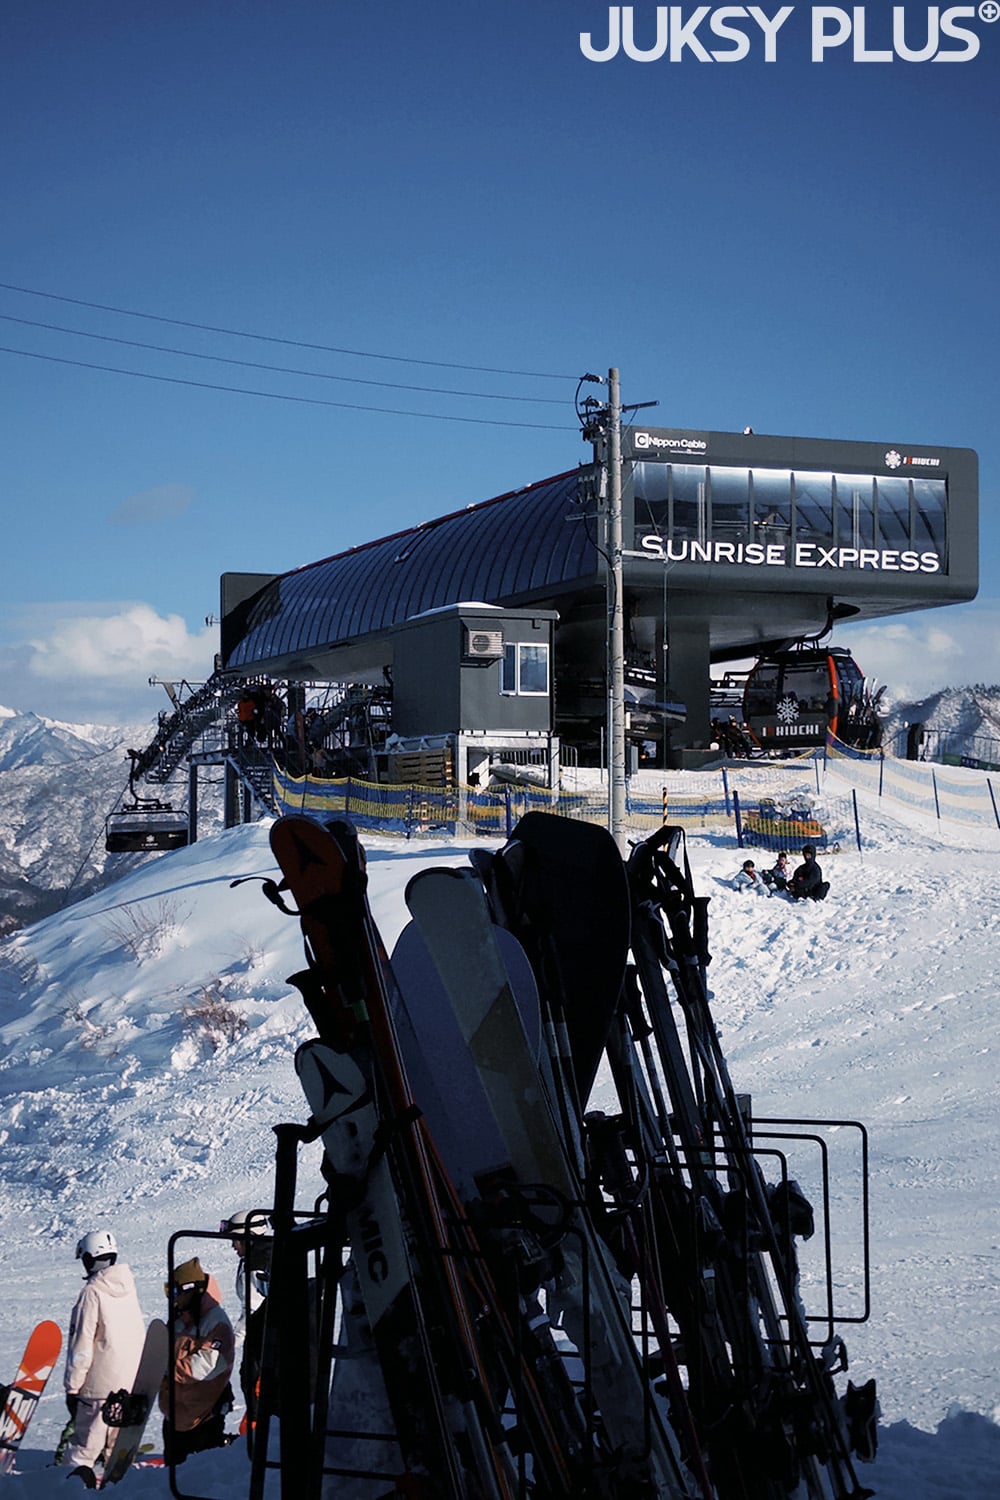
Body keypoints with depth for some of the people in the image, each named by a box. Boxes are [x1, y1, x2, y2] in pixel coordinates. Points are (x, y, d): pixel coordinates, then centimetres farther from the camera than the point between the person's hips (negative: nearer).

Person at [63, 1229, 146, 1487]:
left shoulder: (92, 1293, -14)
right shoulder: (128, 1287, 7)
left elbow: (81, 1346, -14)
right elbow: (140, 1336, 16)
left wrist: (72, 1386, -7)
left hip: (101, 1382, -7)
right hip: (132, 1378, 7)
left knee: (85, 1441, -1)